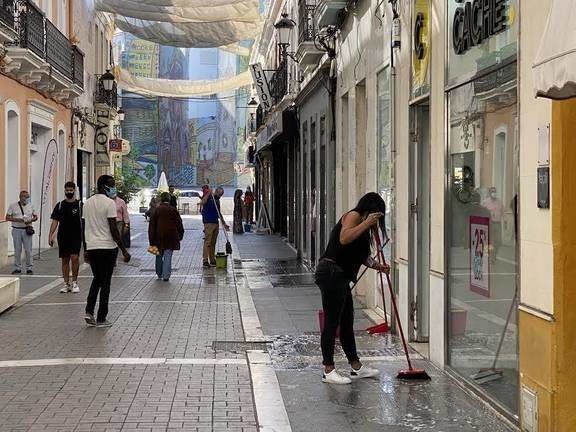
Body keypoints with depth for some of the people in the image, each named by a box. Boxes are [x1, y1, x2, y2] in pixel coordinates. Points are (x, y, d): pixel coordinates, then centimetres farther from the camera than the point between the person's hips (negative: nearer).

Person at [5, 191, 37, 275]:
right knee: (17, 250, 4)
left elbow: (35, 216, 14)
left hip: (27, 230, 1)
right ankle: (17, 268, 13)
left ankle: (29, 268, 5)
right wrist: (17, 220, -15)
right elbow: (7, 217, 0)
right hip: (16, 230, -1)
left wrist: (31, 220, -8)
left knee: (28, 250, -2)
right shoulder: (13, 206, 2)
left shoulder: (30, 206, 9)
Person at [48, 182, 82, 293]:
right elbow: (55, 221, 7)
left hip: (76, 237, -3)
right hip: (63, 237, 3)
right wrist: (51, 235, -1)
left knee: (74, 257, -15)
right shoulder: (60, 205, 8)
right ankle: (66, 284, 15)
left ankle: (74, 282, -1)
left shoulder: (80, 205, 0)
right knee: (65, 260, 7)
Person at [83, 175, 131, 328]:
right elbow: (113, 229, -16)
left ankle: (89, 311, 7)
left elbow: (85, 228, 13)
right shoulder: (109, 203, -12)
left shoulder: (88, 203, 10)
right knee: (105, 282, 2)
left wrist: (86, 250, 20)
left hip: (91, 247, 6)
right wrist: (124, 250, -12)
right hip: (107, 247, -6)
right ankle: (101, 319, 6)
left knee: (97, 279, 21)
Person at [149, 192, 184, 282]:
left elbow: (152, 225, 0)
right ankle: (166, 276, -4)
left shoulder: (157, 210, 0)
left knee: (159, 256, 15)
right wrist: (180, 235, 15)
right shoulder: (173, 210, 0)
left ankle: (159, 274, 23)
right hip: (171, 236, -1)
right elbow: (179, 223, 4)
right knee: (168, 256, 0)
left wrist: (152, 240, 4)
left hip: (159, 236, 1)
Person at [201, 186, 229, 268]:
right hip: (208, 223, -8)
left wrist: (224, 224, 25)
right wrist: (208, 193, -29)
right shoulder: (209, 197, -4)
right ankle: (205, 261, -11)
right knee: (207, 242, -10)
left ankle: (212, 260, 12)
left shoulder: (217, 200, 19)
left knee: (213, 243, 9)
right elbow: (203, 202, -27)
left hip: (216, 223, 8)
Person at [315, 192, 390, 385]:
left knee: (347, 322, 15)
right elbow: (344, 239, -25)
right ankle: (328, 371, -1)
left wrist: (377, 265, 12)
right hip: (331, 273, -10)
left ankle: (356, 367, 23)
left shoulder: (362, 223, 22)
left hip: (340, 277, 10)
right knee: (332, 322, -6)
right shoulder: (353, 215, -7)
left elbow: (361, 254, 27)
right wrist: (366, 223, -23)